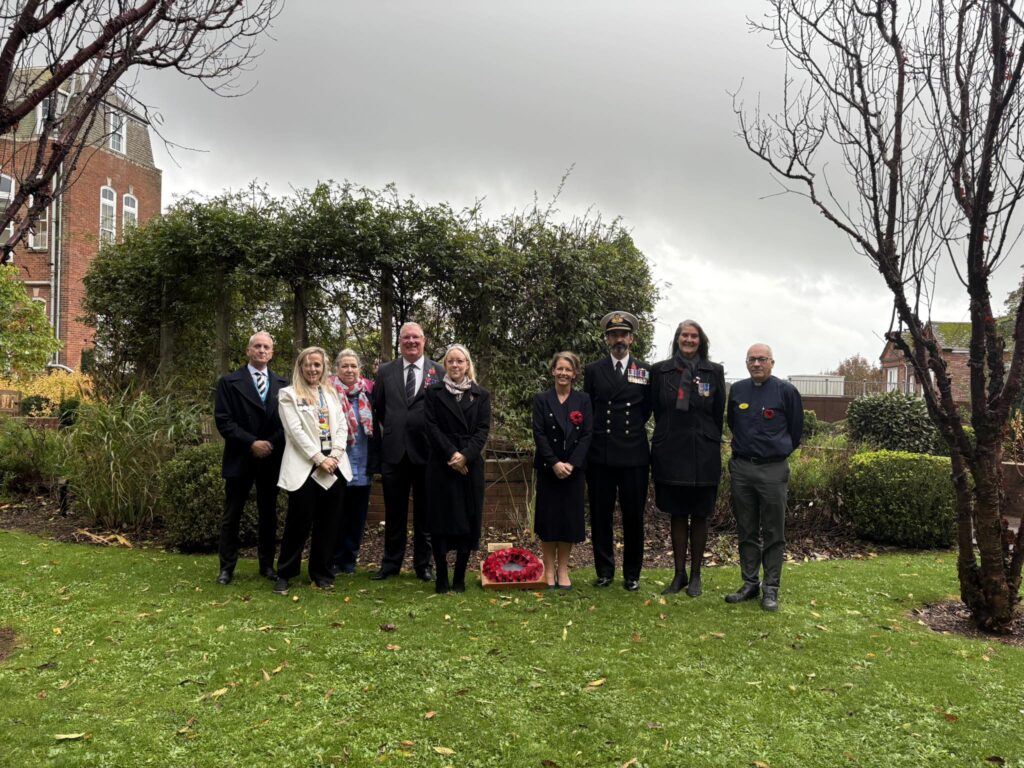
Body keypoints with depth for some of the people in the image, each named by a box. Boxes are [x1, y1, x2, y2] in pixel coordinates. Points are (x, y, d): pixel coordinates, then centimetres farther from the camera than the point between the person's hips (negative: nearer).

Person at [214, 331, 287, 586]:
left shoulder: (282, 385, 8)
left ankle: (267, 564, 19)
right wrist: (251, 443, -15)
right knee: (231, 515, 4)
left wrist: (272, 443, -9)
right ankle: (227, 567, 13)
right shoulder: (229, 382, 0)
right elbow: (223, 421, -8)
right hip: (240, 458, -2)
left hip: (271, 459, 3)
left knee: (268, 514, 9)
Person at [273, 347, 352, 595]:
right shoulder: (289, 394, 1)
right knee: (300, 522, -2)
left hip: (335, 466, 4)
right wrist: (319, 459, -13)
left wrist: (334, 455, -7)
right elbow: (295, 431, -8)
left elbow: (341, 425, 8)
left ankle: (321, 573, 19)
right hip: (304, 467, -4)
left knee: (328, 523, 7)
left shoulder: (331, 393, 15)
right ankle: (284, 574, 13)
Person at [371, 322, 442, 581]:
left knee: (425, 512, 9)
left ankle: (423, 565, 23)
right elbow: (377, 409, 12)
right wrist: (380, 440, 9)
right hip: (394, 452, 2)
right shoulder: (385, 372, 7)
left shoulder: (439, 371, 0)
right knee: (394, 512, 11)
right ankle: (391, 563, 25)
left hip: (426, 452, -1)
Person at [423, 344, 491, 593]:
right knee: (441, 519, 0)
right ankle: (441, 578, 8)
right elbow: (431, 427, -3)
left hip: (471, 465, 1)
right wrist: (451, 454, -14)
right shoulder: (434, 392, 6)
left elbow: (483, 429, 0)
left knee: (468, 519, 2)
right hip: (441, 464, -1)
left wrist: (465, 456, -14)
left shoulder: (480, 394, 8)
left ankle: (460, 577, 12)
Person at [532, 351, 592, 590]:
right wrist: (554, 463, -16)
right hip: (548, 468, -1)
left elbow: (588, 434, -3)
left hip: (574, 468, 1)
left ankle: (563, 570, 15)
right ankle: (549, 570, 13)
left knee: (570, 517, 4)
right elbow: (539, 434, -6)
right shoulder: (541, 399, 2)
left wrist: (571, 464, -14)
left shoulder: (583, 400, 4)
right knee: (548, 517, 2)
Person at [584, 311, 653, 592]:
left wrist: (632, 429, 9)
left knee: (634, 516, 6)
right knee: (600, 516, 6)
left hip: (634, 455, -1)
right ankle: (604, 571, 19)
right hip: (600, 455, 1)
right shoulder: (593, 371, 7)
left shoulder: (646, 371, 5)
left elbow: (648, 408, 11)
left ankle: (632, 574, 18)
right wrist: (598, 433, 8)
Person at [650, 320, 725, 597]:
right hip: (670, 452, 1)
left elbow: (719, 414, 4)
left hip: (703, 454, -1)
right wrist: (668, 437, 7)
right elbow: (656, 410, 7)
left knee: (699, 517, 7)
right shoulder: (660, 370, 2)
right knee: (677, 515, 9)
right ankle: (679, 574, 20)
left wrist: (709, 443, 5)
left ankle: (695, 575, 18)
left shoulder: (714, 372, 1)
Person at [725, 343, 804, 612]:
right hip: (741, 468, 4)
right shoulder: (737, 390, 6)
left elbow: (796, 429, 6)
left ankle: (771, 589, 10)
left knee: (773, 534, 2)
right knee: (746, 532, 10)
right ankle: (750, 583, 20)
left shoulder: (786, 391, -5)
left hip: (773, 470, -4)